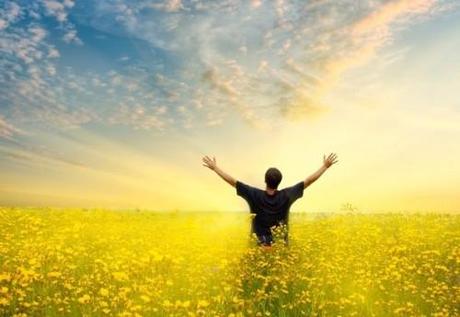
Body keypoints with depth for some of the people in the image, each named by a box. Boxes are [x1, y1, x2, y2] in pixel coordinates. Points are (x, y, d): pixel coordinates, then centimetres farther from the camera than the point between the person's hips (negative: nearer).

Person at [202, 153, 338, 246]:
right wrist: (325, 166, 4)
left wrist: (214, 167, -2)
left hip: (260, 246, -1)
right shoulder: (286, 196, -12)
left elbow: (233, 181, -11)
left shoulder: (255, 195, -15)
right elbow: (308, 181, -5)